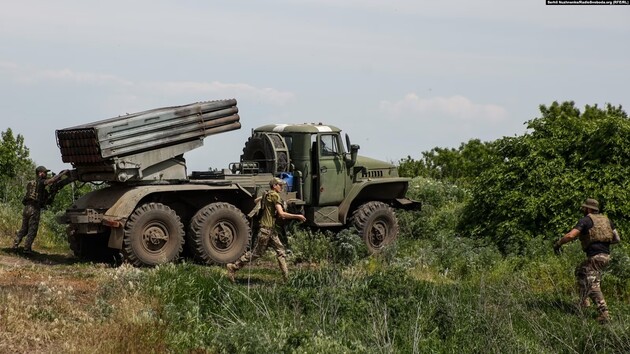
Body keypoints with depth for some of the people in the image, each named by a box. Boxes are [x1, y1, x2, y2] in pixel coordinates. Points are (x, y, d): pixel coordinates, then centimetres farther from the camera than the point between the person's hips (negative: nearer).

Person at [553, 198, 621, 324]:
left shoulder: (585, 220, -4)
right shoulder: (606, 220, 17)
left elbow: (570, 235, -15)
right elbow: (617, 239, 15)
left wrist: (558, 244, 0)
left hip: (595, 256, -8)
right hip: (606, 255, 8)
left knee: (593, 285, -8)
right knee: (580, 271, 28)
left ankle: (604, 313, -19)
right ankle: (584, 302, 26)